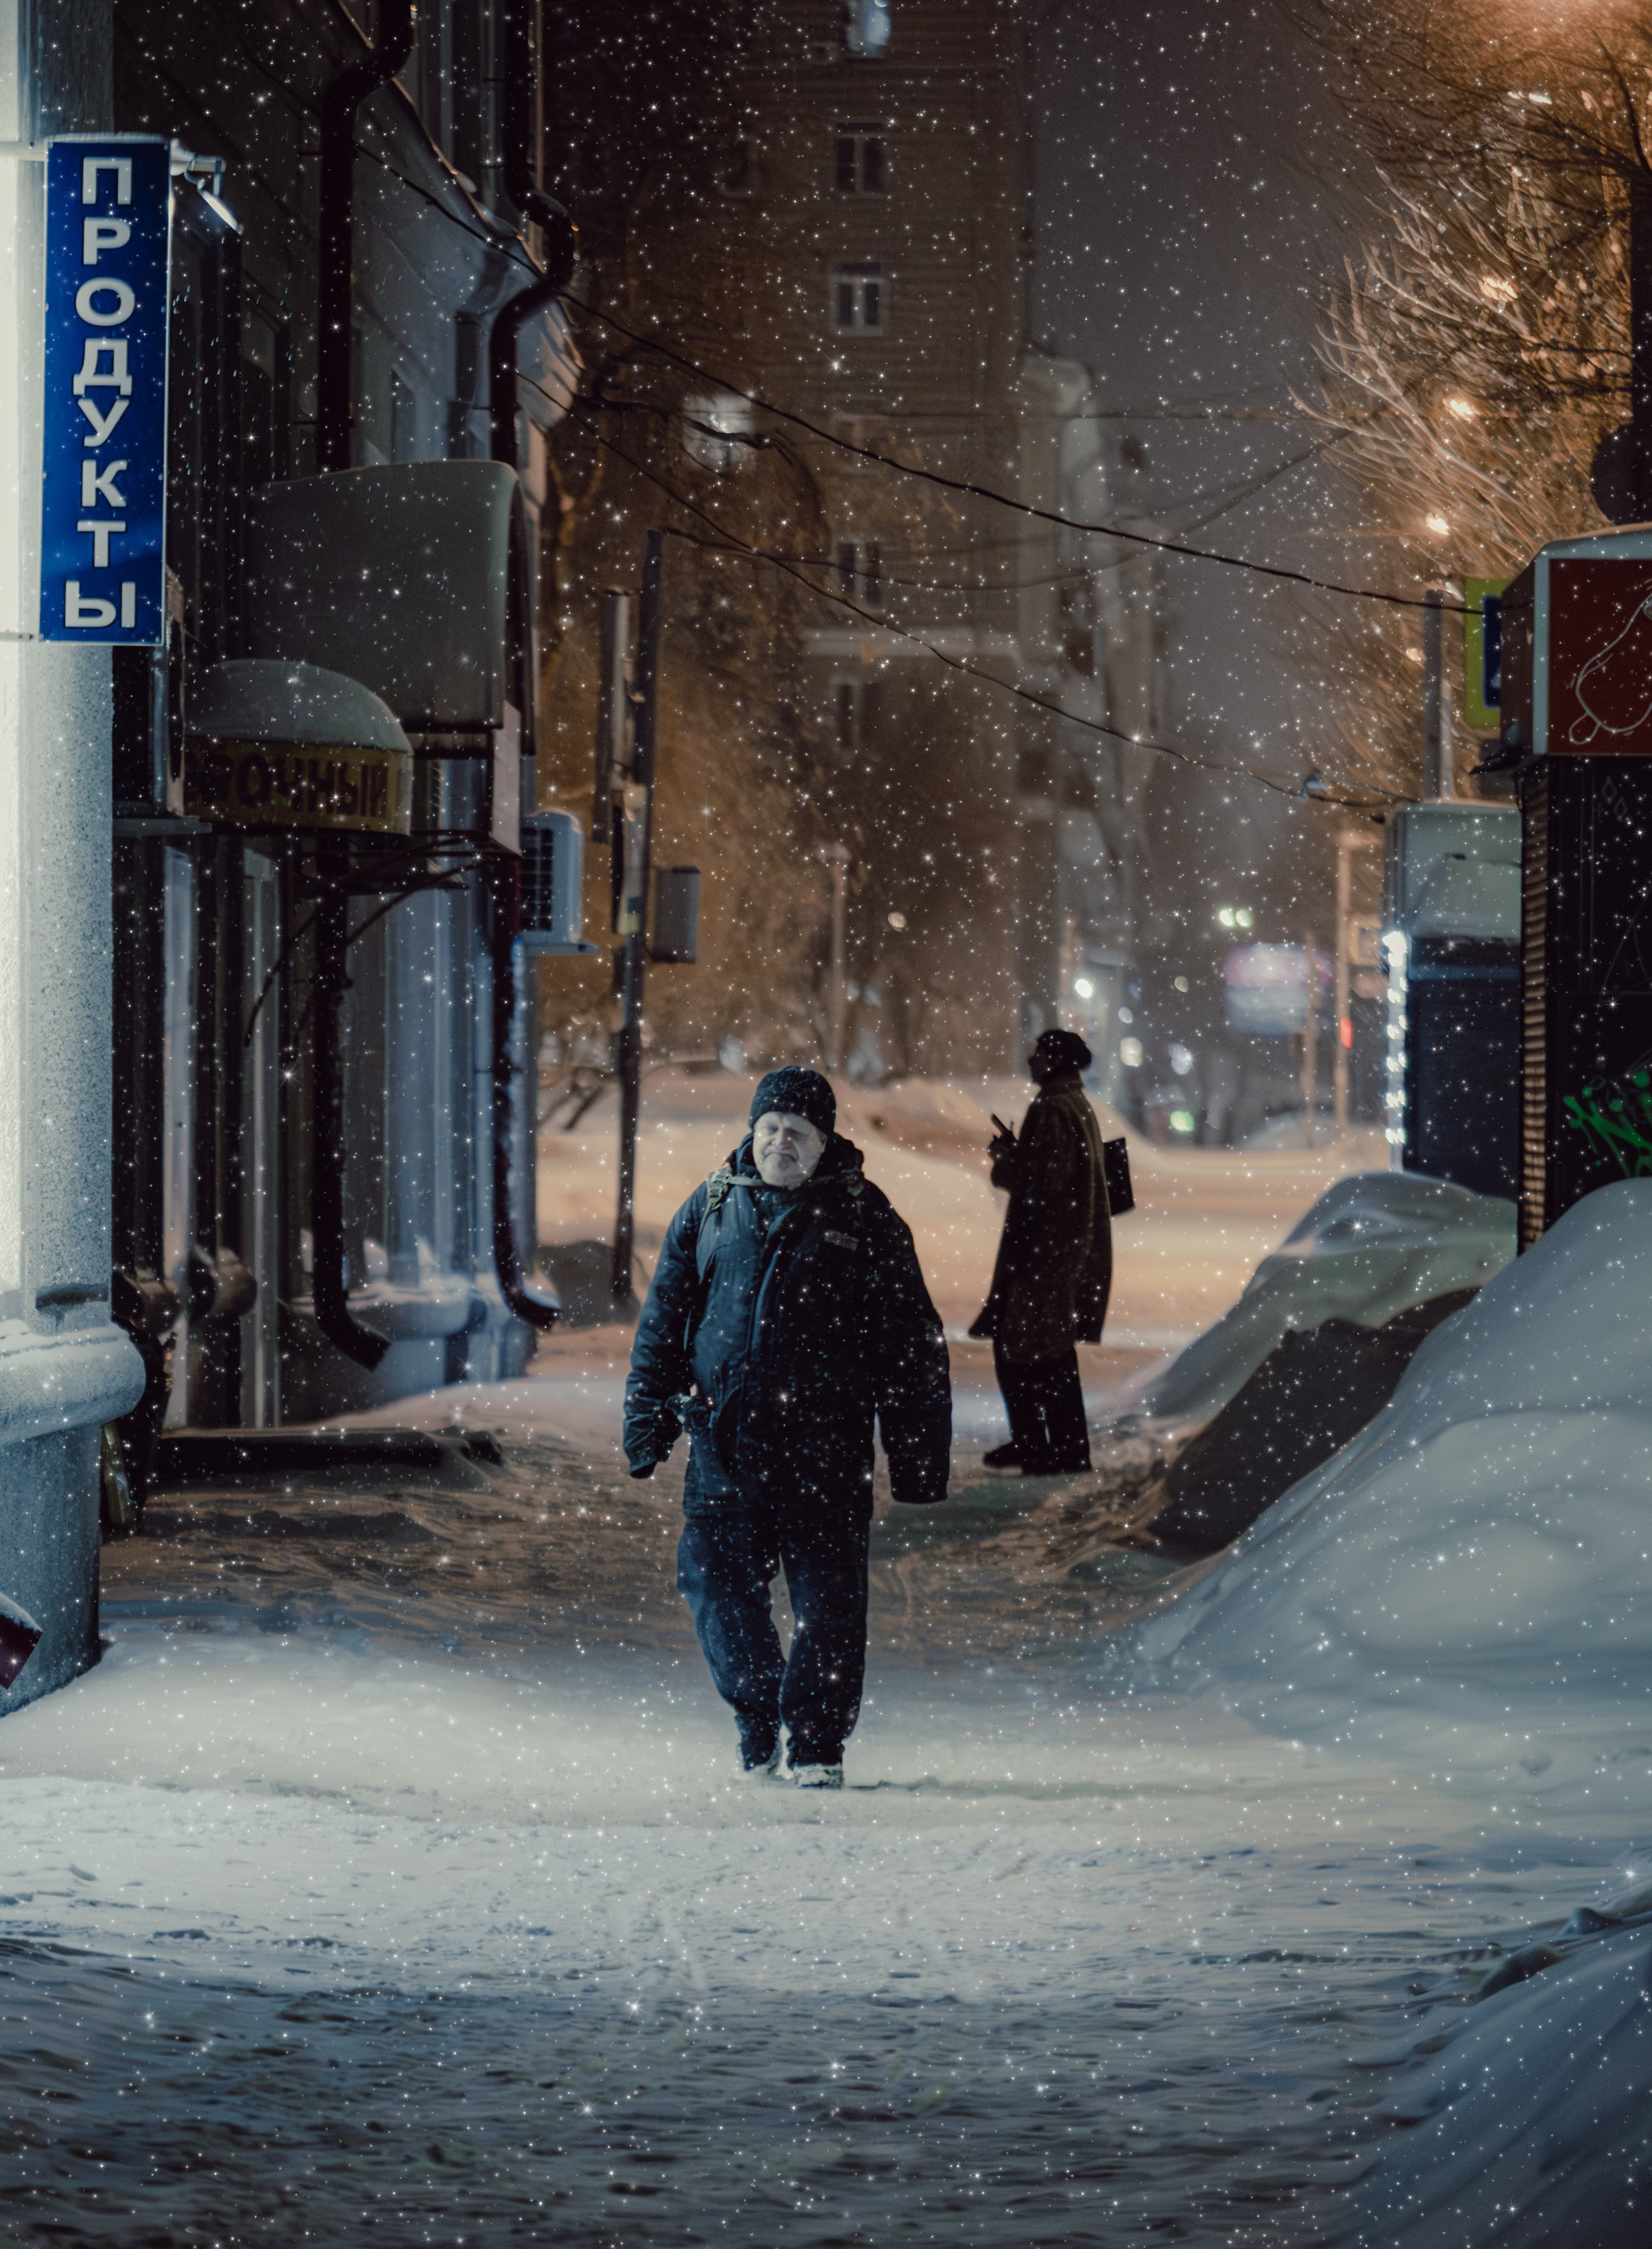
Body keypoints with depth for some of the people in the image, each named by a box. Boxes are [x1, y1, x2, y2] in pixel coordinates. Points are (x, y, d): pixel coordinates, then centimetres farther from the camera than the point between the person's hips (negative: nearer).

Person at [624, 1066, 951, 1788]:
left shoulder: (864, 1217, 3)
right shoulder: (710, 1209, 9)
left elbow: (911, 1343, 4)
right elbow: (663, 1318, 14)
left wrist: (918, 1456, 0)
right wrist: (649, 1417, 7)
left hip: (825, 1439, -2)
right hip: (722, 1435, 2)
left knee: (827, 1594, -3)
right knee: (717, 1581, 3)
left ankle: (817, 1743, 7)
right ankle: (756, 1710, 27)